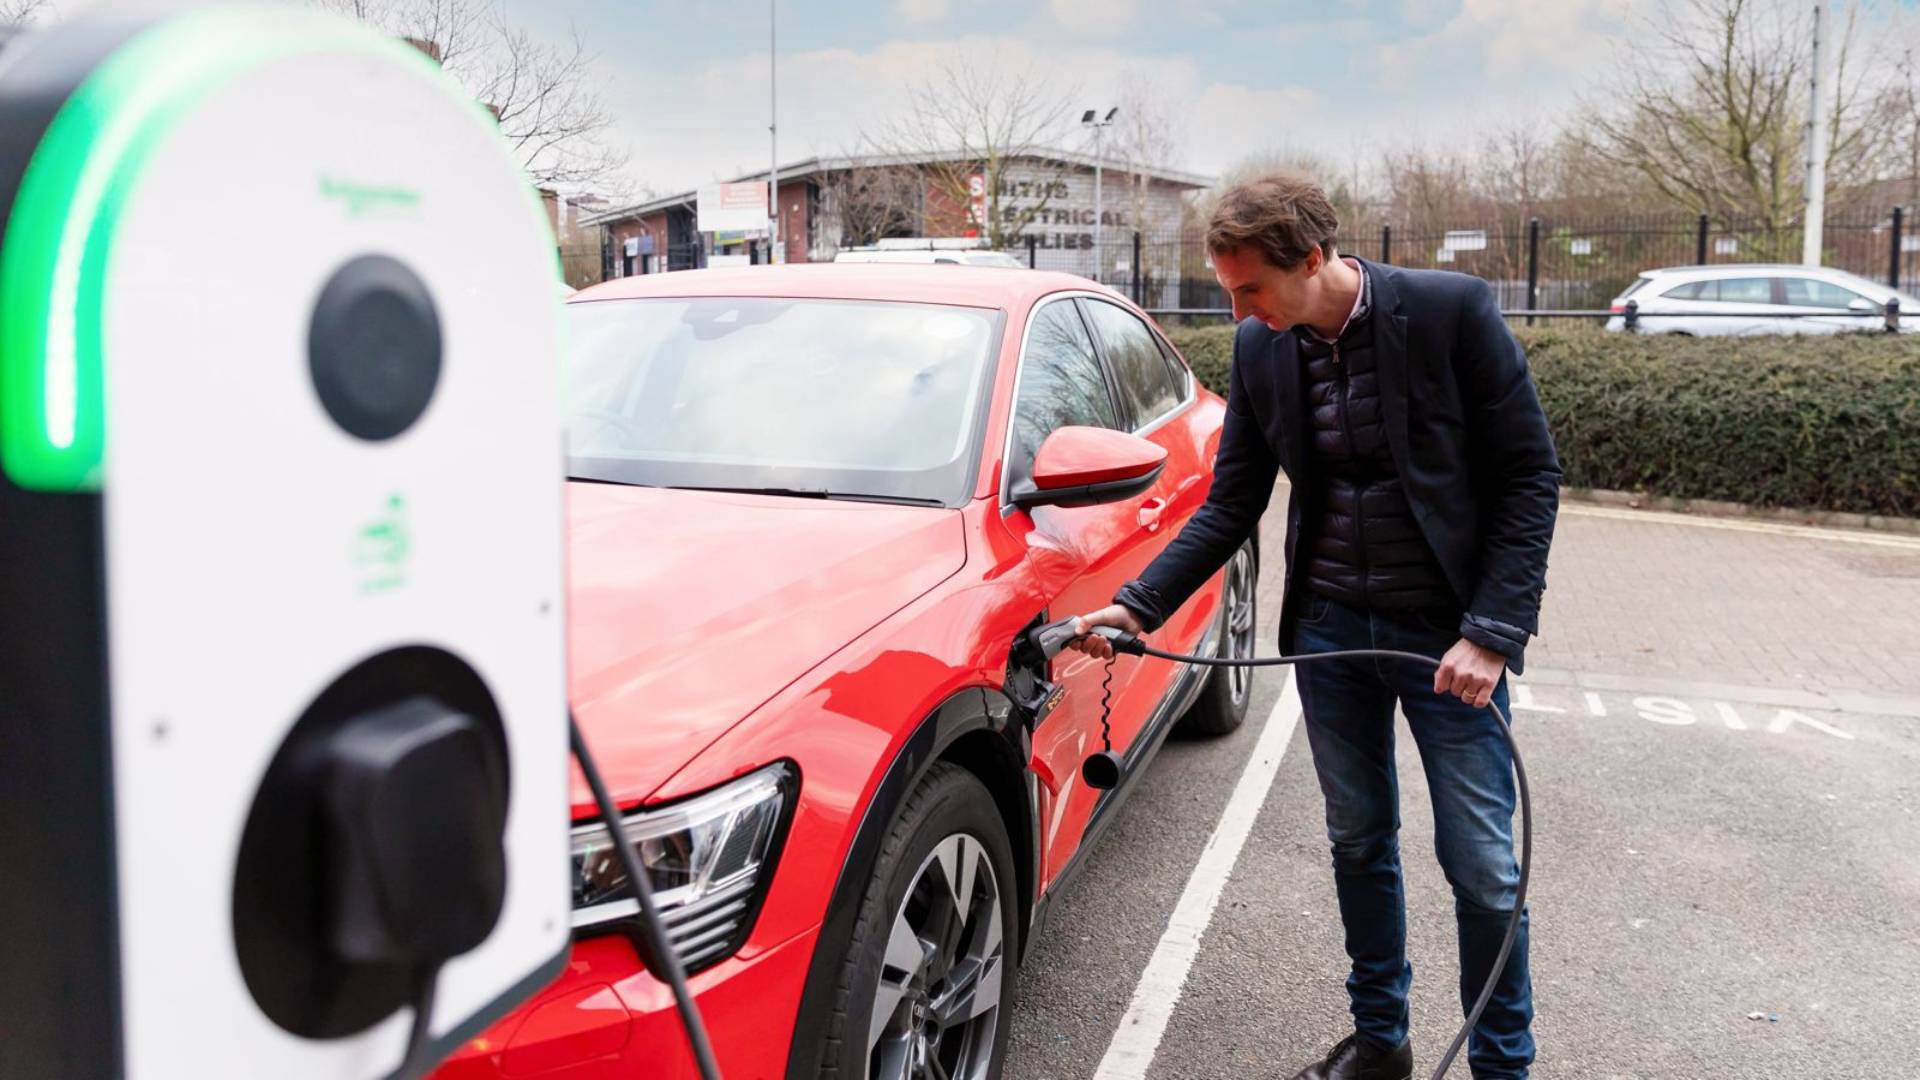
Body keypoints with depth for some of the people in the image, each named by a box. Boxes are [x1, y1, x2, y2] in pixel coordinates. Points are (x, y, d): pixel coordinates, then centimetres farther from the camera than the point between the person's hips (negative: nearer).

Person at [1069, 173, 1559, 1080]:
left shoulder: (1451, 310, -15)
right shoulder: (1261, 349, -2)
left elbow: (1529, 476, -11)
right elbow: (1231, 505, 4)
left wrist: (1492, 632, -17)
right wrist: (1139, 605, -7)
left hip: (1447, 634, -4)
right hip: (1329, 630, 4)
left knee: (1480, 863, 3)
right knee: (1359, 842, 16)